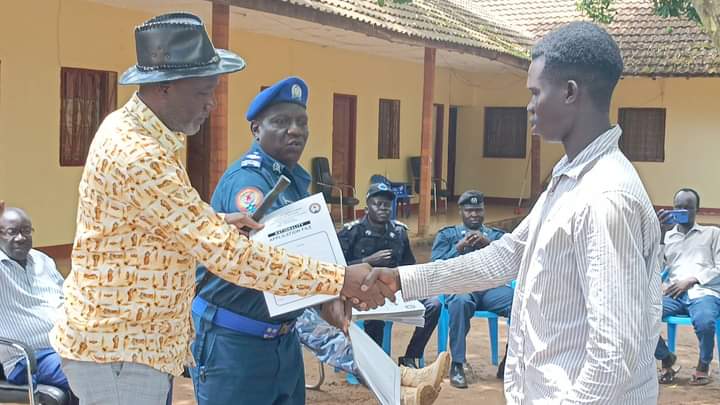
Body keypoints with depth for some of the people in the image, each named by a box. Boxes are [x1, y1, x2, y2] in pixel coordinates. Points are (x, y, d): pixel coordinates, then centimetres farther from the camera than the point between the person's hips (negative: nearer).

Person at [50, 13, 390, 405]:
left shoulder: (128, 127, 7)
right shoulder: (138, 155, -26)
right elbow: (225, 253, -29)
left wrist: (218, 222, 4)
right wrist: (340, 279, -26)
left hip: (115, 339, 10)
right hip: (118, 351, -10)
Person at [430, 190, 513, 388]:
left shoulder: (497, 235, 24)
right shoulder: (447, 235, 21)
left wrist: (489, 245, -7)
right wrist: (459, 248, -6)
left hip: (491, 287, 2)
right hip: (460, 286, -2)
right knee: (460, 302, -40)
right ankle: (457, 365, -30)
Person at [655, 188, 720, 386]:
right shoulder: (666, 235, 20)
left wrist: (691, 281, -9)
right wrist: (661, 234, -9)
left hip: (704, 293, -2)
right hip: (674, 295, 2)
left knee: (704, 321, -38)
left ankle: (704, 364, -4)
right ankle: (666, 358, 0)